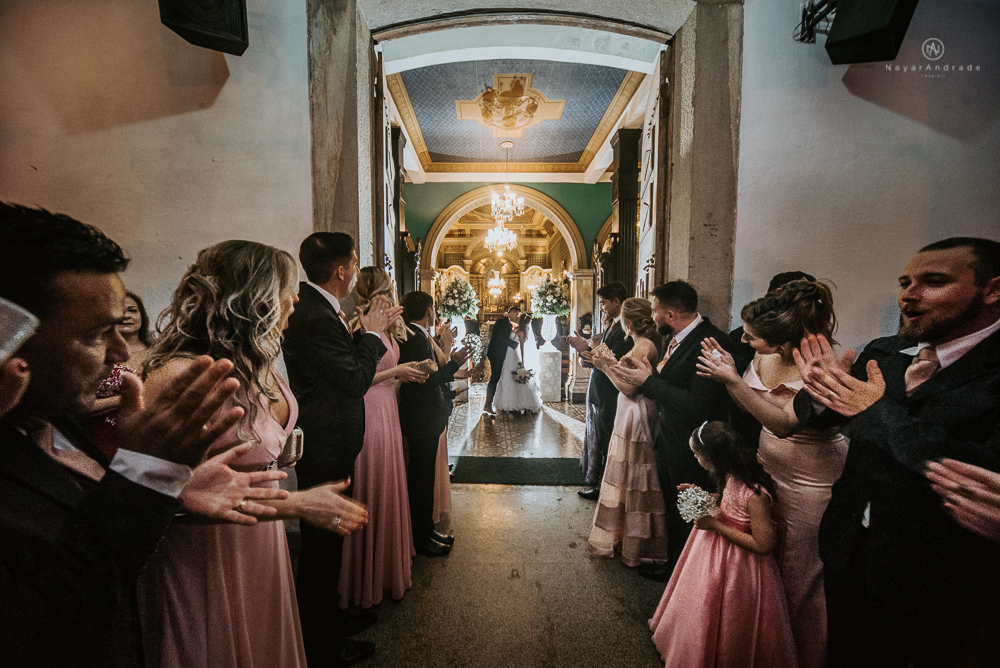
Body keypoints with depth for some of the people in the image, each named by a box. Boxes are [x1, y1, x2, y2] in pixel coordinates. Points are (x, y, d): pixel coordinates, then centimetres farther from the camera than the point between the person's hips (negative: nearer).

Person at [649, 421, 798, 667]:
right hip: (716, 547, 9)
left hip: (737, 563, -9)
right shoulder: (732, 476, -10)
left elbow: (763, 545, -27)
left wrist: (715, 525, -26)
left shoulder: (754, 494, -35)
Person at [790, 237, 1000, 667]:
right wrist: (819, 389, -18)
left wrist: (881, 412, -26)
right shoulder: (881, 353, -2)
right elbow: (810, 417, 3)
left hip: (935, 576, -4)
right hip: (849, 548, 5)